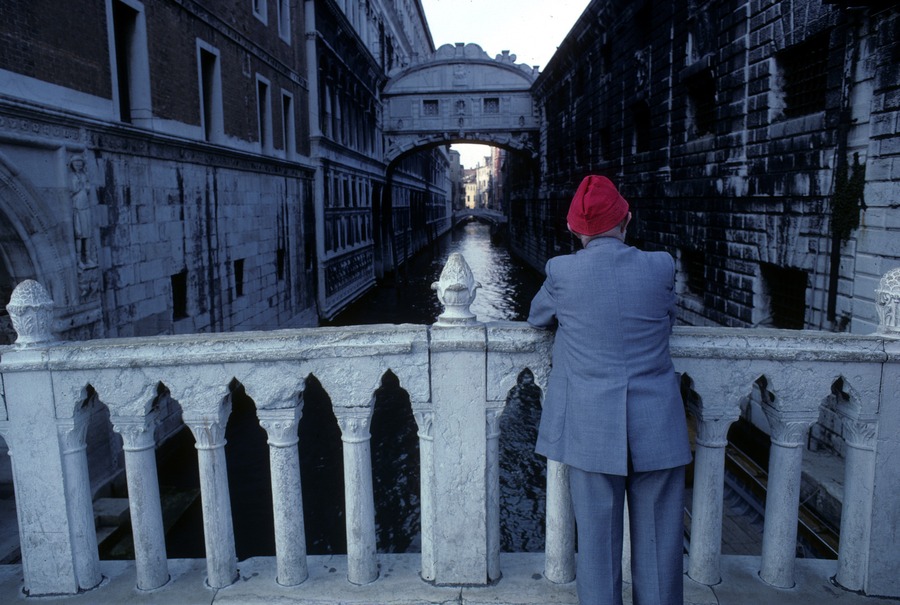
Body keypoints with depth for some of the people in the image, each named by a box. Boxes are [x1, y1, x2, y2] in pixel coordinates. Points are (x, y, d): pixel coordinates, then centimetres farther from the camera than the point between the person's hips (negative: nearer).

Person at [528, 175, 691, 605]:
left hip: (591, 428, -1)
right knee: (658, 542, 15)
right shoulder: (661, 267, -4)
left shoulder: (562, 271, -8)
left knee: (597, 538, 12)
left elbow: (536, 318, 10)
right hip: (657, 429, 1)